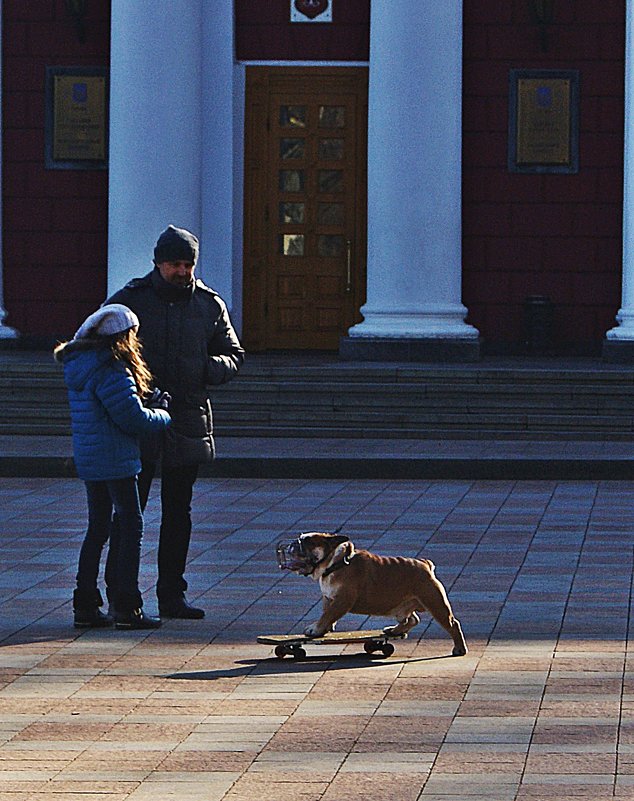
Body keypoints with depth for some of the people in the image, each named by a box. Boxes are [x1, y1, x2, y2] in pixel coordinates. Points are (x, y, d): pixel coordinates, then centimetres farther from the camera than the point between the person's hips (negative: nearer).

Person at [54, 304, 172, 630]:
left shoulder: (78, 367, 11)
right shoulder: (110, 370, -18)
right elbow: (133, 417, -18)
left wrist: (150, 398, 6)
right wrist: (163, 415, 1)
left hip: (88, 461, 9)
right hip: (116, 461, -9)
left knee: (97, 529, 15)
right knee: (131, 528, -2)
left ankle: (85, 606, 14)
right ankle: (127, 608, -3)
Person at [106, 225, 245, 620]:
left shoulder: (210, 305, 8)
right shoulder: (129, 300, 0)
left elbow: (234, 357, 14)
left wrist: (207, 368, -9)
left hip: (188, 421, 3)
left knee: (178, 512, 9)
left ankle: (172, 594, 16)